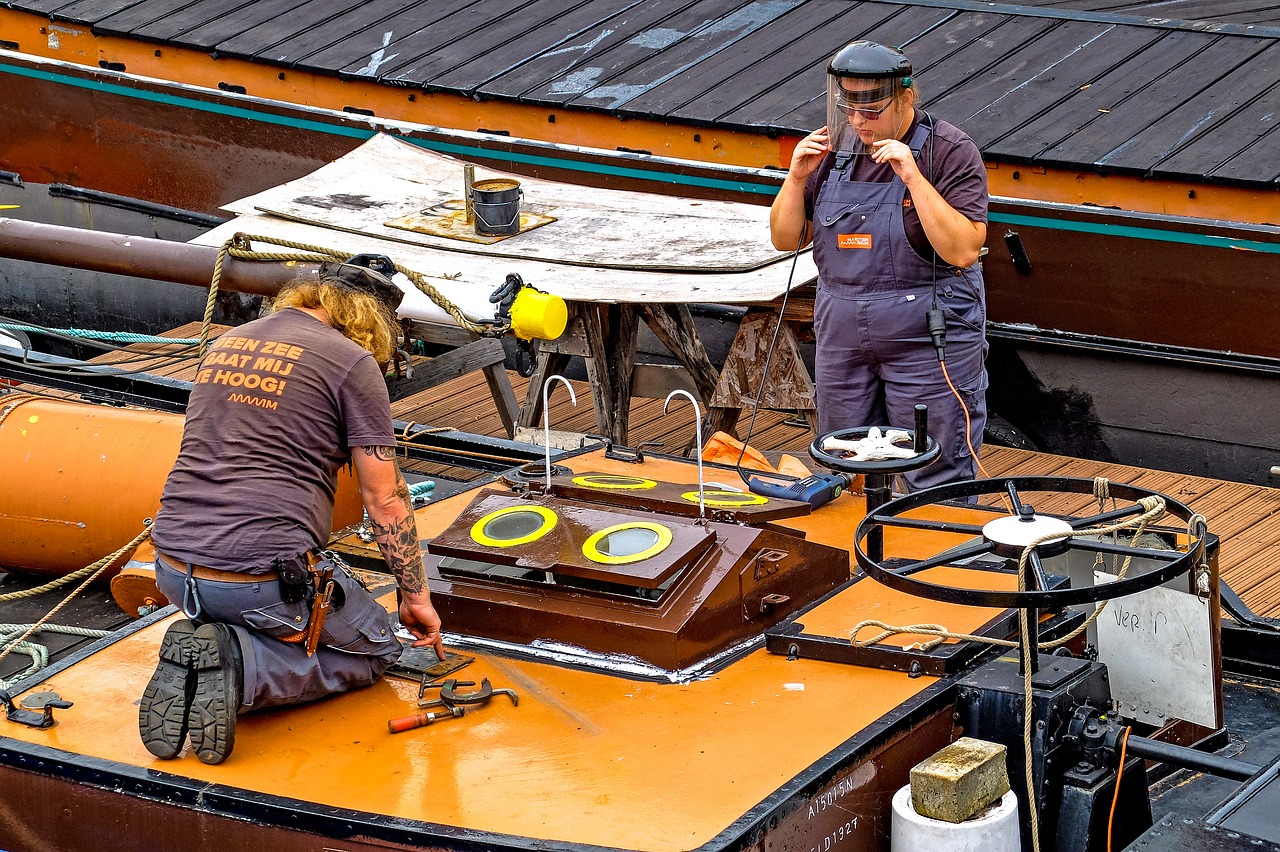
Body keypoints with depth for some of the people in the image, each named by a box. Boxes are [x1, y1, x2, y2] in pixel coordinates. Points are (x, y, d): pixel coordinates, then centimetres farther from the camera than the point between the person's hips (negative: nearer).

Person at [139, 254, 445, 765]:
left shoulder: (227, 343, 18)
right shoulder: (352, 362, -3)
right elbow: (384, 499, -1)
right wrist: (416, 597, 12)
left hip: (173, 569, 6)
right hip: (264, 575, -6)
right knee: (374, 651, 18)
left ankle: (194, 661, 1)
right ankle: (241, 665, -10)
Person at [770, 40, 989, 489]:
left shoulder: (949, 151, -11)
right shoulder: (833, 148, 5)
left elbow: (963, 251, -21)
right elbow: (786, 239, 9)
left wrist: (914, 177, -26)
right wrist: (797, 177, -8)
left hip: (927, 341, -5)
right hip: (842, 340, 6)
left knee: (936, 487, -1)